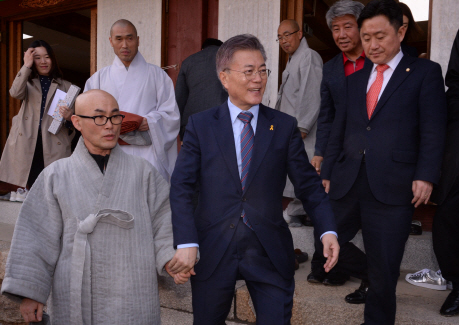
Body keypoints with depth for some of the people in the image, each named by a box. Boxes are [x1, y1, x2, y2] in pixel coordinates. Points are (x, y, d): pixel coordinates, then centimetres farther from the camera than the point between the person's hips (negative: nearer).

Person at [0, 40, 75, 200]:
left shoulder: (65, 86, 17)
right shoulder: (28, 83, 20)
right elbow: (15, 93, -5)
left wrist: (69, 116, -9)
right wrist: (27, 66, -4)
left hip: (53, 144, -1)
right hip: (27, 142, 1)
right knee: (31, 186, -3)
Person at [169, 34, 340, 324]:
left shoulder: (285, 126, 1)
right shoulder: (200, 125, 0)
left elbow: (308, 184, 2)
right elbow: (181, 186, -4)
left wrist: (328, 230, -12)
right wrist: (186, 243, -14)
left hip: (270, 253, 0)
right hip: (211, 252, 1)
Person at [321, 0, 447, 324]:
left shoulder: (425, 72, 5)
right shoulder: (354, 79, 19)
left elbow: (433, 130, -3)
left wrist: (425, 176, -14)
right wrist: (327, 173, 12)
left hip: (392, 188, -4)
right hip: (346, 185, 5)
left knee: (383, 271, 2)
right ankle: (372, 270, 34)